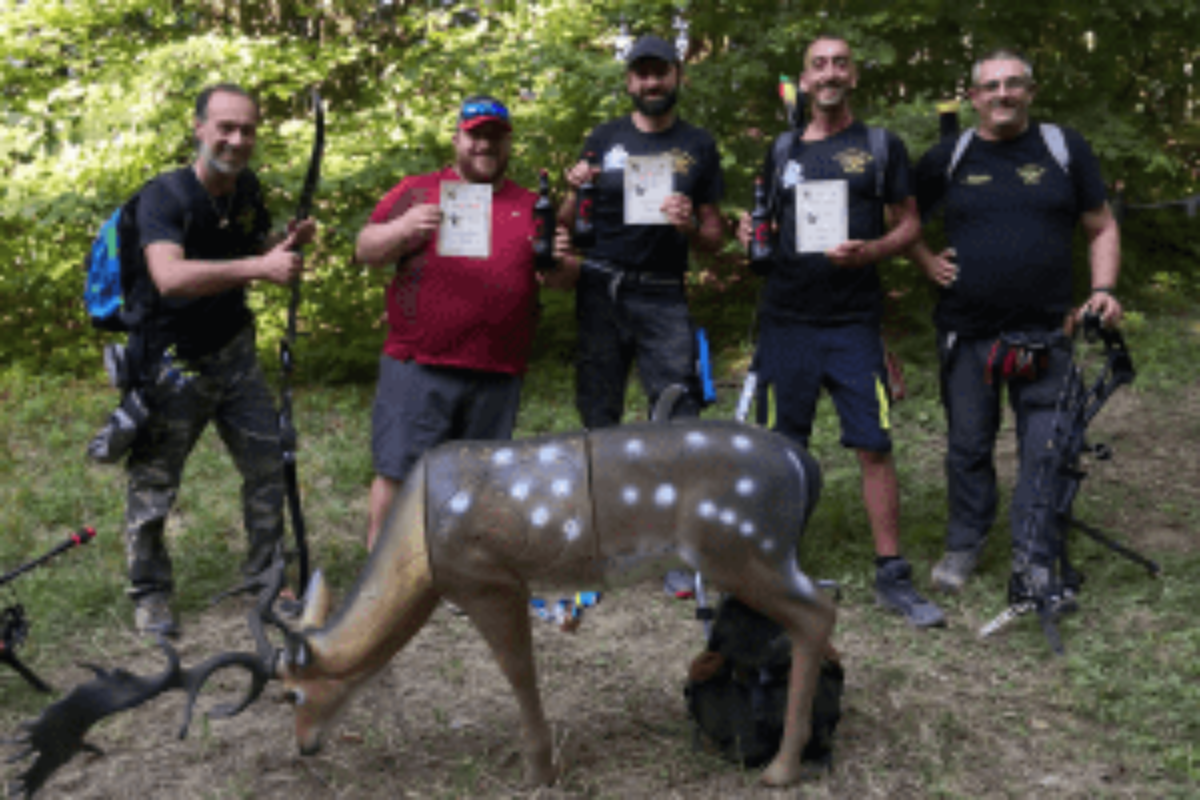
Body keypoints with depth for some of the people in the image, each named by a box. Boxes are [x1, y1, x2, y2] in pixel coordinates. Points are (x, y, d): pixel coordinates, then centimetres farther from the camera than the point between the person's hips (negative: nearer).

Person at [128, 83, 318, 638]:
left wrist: (289, 245, -7)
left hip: (234, 353, 6)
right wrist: (258, 267, -43)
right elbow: (169, 276, -36)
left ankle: (264, 576, 27)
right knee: (153, 483, 2)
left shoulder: (248, 189, 1)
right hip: (173, 362, -6)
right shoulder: (164, 196, -19)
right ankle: (150, 594, 21)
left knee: (269, 466, 10)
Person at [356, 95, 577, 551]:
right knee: (398, 474, -3)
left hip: (498, 374, 3)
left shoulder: (531, 207, 17)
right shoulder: (417, 192, 9)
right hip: (417, 365, -2)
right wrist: (403, 229, -16)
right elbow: (366, 251, 4)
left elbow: (562, 282, 15)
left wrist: (560, 263, -9)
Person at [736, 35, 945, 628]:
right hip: (786, 318, 2)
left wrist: (870, 251, -16)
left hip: (853, 321, -2)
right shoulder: (781, 152, 14)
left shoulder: (881, 146, 6)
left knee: (874, 446, -6)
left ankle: (891, 575, 2)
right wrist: (750, 234, -3)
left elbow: (909, 224, 5)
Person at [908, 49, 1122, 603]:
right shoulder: (948, 158, 5)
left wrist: (1103, 290, -6)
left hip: (1044, 334, -1)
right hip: (966, 334, 1)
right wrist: (927, 262, -1)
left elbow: (1101, 229, 8)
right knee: (968, 446, 11)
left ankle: (1034, 563, 8)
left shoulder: (1065, 149, 5)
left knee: (1045, 451, -1)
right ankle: (964, 545, 28)